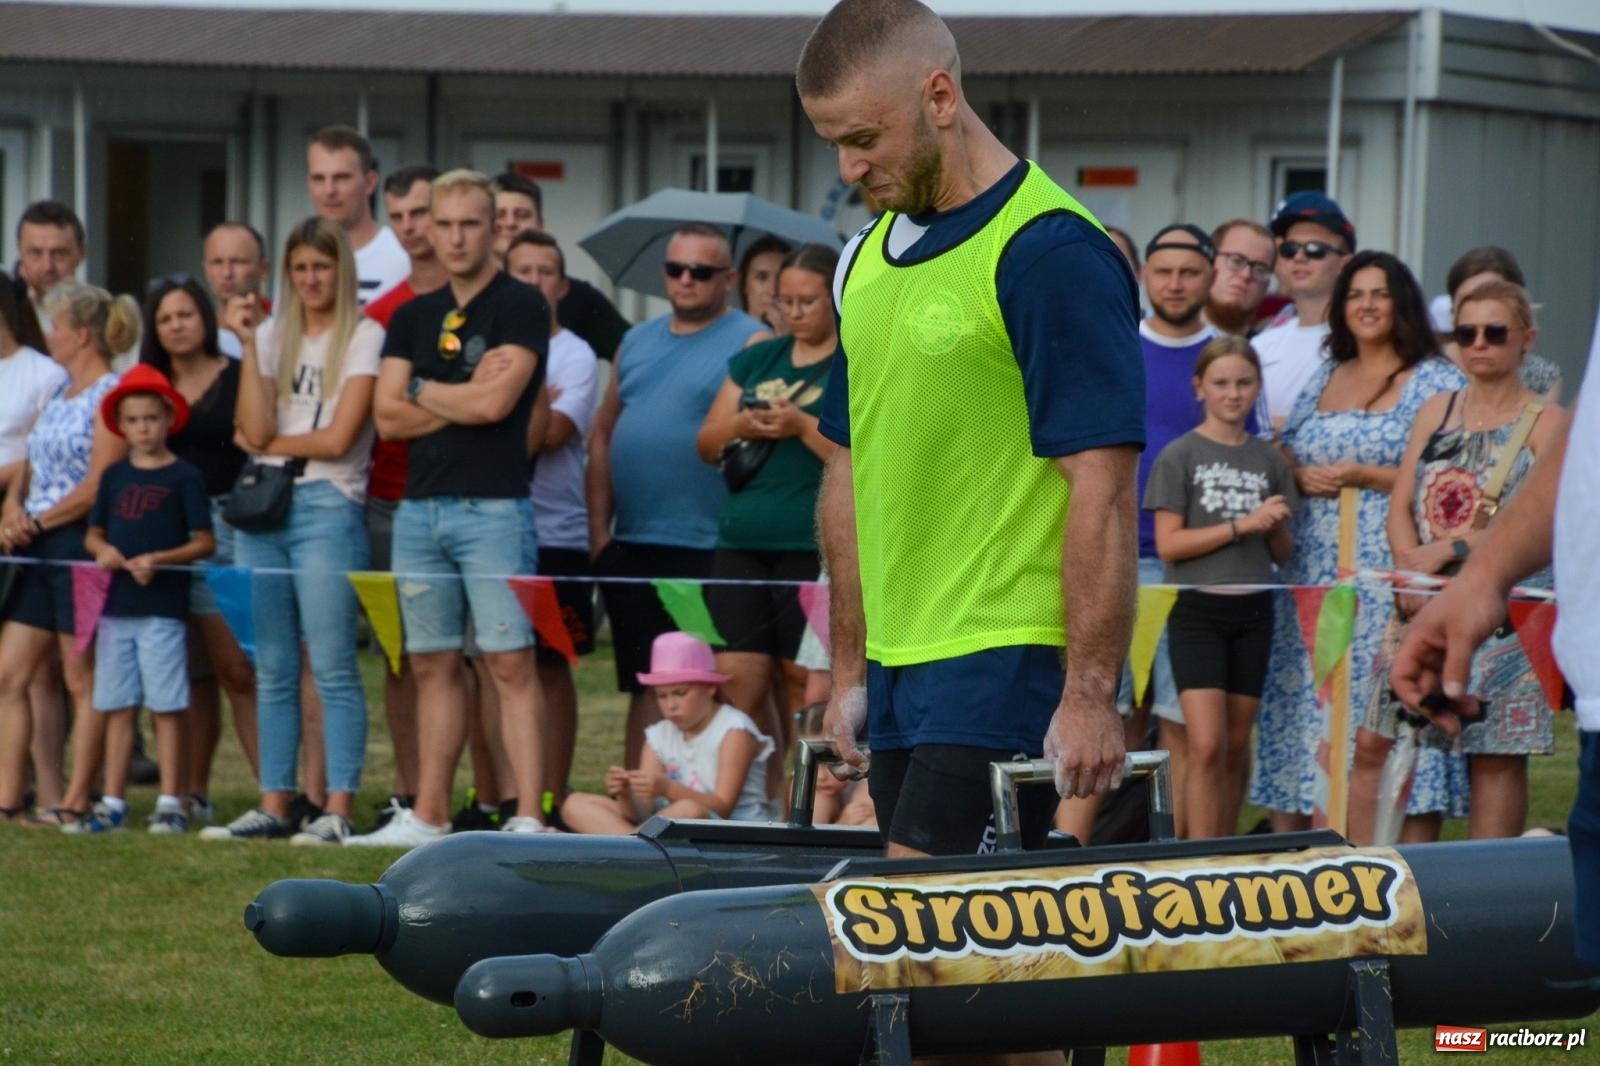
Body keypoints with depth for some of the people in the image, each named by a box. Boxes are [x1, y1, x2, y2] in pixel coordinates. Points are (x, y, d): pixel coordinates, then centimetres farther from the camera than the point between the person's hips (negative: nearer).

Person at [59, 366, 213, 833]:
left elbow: (205, 542, -4)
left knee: (167, 706, -3)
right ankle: (113, 801, 12)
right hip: (116, 604, 5)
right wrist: (103, 549, -5)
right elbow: (93, 533, 18)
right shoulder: (115, 476, 13)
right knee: (117, 706, 8)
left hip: (163, 606, -5)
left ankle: (171, 803, 0)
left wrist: (159, 559, -16)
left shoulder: (183, 477, -2)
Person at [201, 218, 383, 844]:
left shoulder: (363, 338, -1)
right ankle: (274, 805, 11)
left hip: (327, 509, -6)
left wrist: (268, 444, 2)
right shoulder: (274, 337, 13)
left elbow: (337, 438, -9)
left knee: (333, 669, -7)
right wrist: (249, 345, -4)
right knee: (272, 670, 7)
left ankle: (339, 809, -6)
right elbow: (256, 429, 0)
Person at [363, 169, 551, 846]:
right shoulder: (413, 318, 15)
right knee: (433, 666, 9)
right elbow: (388, 418, 6)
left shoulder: (520, 308, -3)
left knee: (510, 664, -9)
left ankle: (528, 818, -12)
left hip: (493, 506, -6)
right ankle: (428, 816, 13)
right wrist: (462, 397, -6)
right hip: (420, 507, 6)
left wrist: (421, 390, 1)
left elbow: (495, 403, -14)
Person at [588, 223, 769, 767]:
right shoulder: (637, 342, 17)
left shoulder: (751, 344, -3)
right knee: (643, 685, 11)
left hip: (707, 550, -6)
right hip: (631, 547, 6)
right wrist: (599, 528, 9)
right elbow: (603, 436, 18)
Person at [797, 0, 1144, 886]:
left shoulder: (1050, 253, -11)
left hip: (1007, 668, -8)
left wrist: (1090, 695, -19)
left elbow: (1102, 485, -15)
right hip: (899, 669, 8)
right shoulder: (868, 259, 15)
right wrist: (849, 670, 20)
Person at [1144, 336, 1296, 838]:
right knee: (1205, 745, -13)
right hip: (1197, 608, -4)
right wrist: (1241, 525, -14)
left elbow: (1281, 553, 14)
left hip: (1252, 610, 4)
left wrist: (1274, 527, -8)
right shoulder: (1179, 456, -2)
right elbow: (1168, 543, -8)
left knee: (1236, 746, 7)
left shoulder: (1269, 460, 11)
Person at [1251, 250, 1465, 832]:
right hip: (1314, 577, 6)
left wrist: (1365, 476, -13)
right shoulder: (1323, 380, 20)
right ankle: (1295, 837, 2)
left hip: (1389, 572, -6)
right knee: (1299, 696, 0)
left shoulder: (1437, 381, 1)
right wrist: (1302, 477, -1)